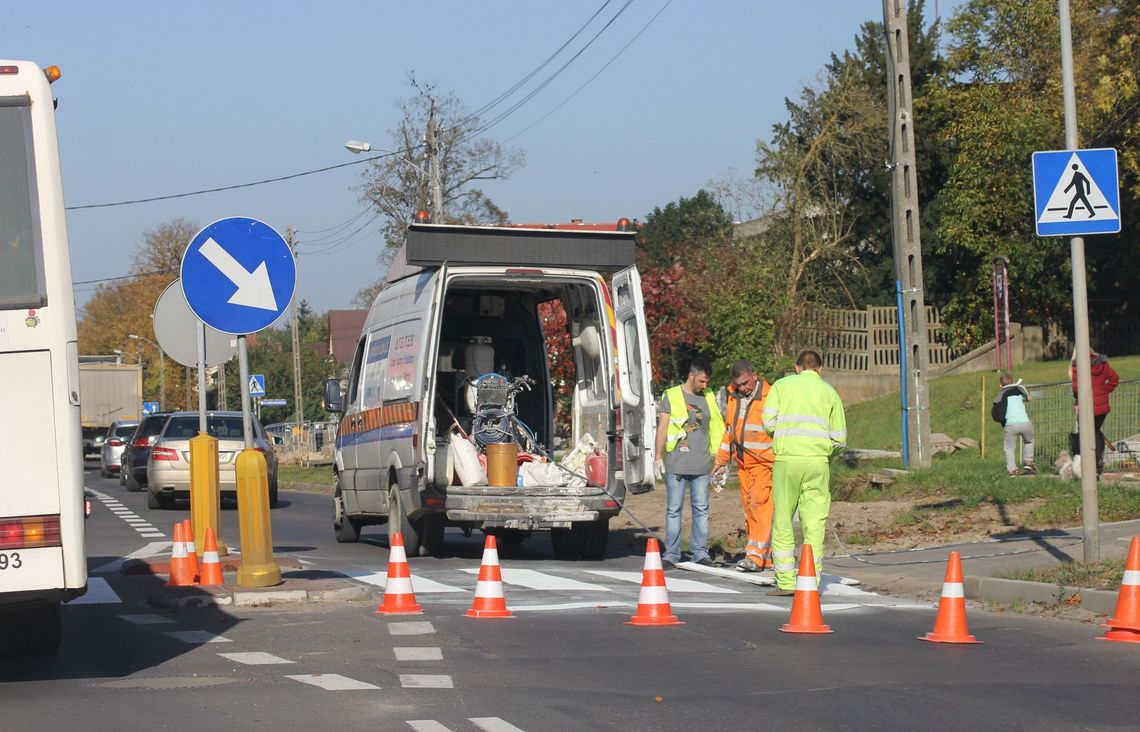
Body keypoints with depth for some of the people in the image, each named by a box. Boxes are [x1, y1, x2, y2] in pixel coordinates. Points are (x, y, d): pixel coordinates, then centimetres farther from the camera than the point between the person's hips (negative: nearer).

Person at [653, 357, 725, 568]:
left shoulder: (709, 397, 14)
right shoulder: (671, 396, 3)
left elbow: (716, 428, 18)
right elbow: (662, 428, 3)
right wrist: (658, 457, -3)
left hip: (702, 465, 3)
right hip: (676, 464, -3)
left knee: (701, 509, 3)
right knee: (674, 509, -1)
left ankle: (700, 553, 8)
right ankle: (671, 554, 3)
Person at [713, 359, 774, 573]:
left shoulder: (769, 397, -9)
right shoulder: (733, 397, 11)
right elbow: (728, 430, 22)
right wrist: (721, 462, 25)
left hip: (764, 461, -7)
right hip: (743, 463, 7)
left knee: (759, 503, -16)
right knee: (748, 507, 5)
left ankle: (756, 556, -19)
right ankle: (766, 557, 11)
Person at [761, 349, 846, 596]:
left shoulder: (782, 385, 10)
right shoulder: (829, 392, 13)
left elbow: (769, 421, -2)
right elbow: (840, 438, 9)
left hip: (787, 458, -1)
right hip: (818, 461, 1)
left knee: (783, 521, 6)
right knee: (815, 523, 3)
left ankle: (786, 582, 3)